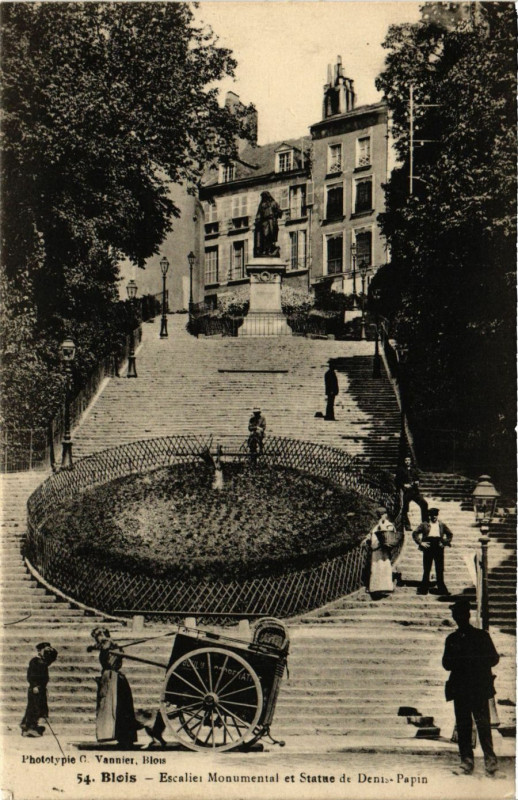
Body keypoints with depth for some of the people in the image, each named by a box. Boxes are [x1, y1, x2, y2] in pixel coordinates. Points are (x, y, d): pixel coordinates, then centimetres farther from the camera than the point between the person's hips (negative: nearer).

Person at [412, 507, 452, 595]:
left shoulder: (442, 525, 12)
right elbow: (415, 533, 5)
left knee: (440, 570, 3)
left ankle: (442, 589, 8)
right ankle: (423, 589, 5)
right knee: (426, 569, 1)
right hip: (428, 547, -1)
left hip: (439, 547, 1)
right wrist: (420, 542, -5)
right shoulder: (424, 525, 6)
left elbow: (450, 534, 20)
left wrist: (446, 542, 5)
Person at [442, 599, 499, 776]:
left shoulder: (482, 636, 9)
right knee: (463, 724, 0)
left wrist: (477, 663, -10)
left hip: (479, 687, -3)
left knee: (483, 722, -10)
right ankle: (466, 759, 4)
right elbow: (447, 663, 13)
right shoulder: (451, 639, 16)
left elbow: (494, 658, 6)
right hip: (459, 687, 3)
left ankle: (490, 758, -6)